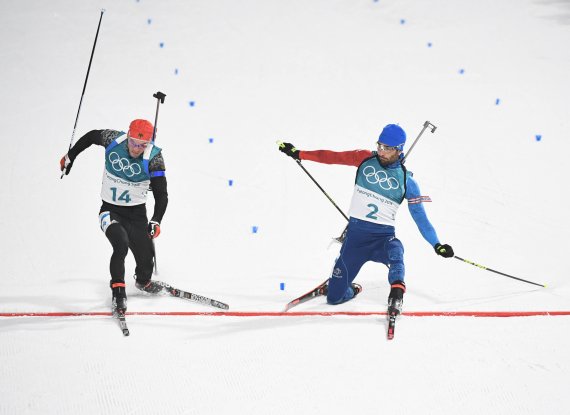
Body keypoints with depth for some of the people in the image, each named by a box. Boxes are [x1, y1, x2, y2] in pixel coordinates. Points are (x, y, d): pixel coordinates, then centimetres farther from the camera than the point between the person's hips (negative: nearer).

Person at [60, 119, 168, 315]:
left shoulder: (154, 157, -18)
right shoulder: (113, 139, -15)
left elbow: (161, 194, -16)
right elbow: (91, 136, 8)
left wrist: (156, 221, -30)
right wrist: (70, 156, 19)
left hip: (137, 213, 1)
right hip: (110, 210, -1)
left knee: (146, 257, 2)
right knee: (121, 245, -27)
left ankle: (143, 281, 39)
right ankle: (118, 292, -16)